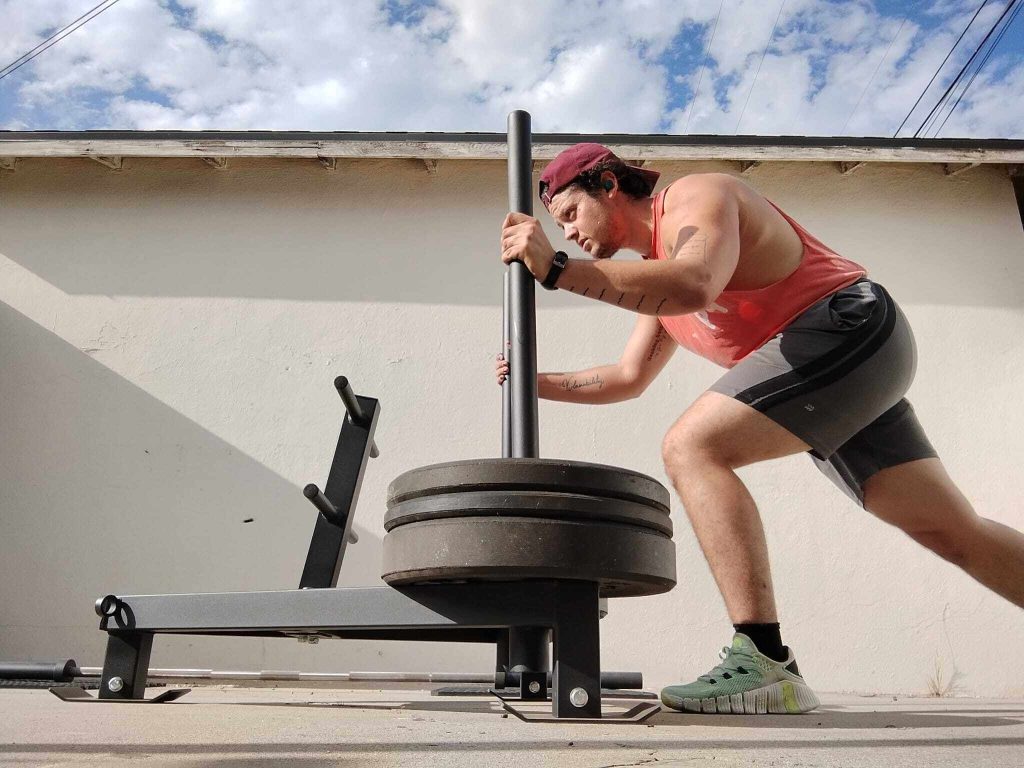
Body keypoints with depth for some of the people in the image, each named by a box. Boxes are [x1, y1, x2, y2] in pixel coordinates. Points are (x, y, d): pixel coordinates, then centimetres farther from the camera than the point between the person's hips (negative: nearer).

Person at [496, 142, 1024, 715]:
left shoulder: (695, 195, -7)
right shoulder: (657, 272, 20)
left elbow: (694, 286, -30)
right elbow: (629, 378, 24)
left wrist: (556, 268, -30)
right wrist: (539, 381, 15)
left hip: (849, 328, -10)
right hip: (853, 355, 10)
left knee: (692, 448, -21)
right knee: (954, 532, 11)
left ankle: (765, 664, -25)